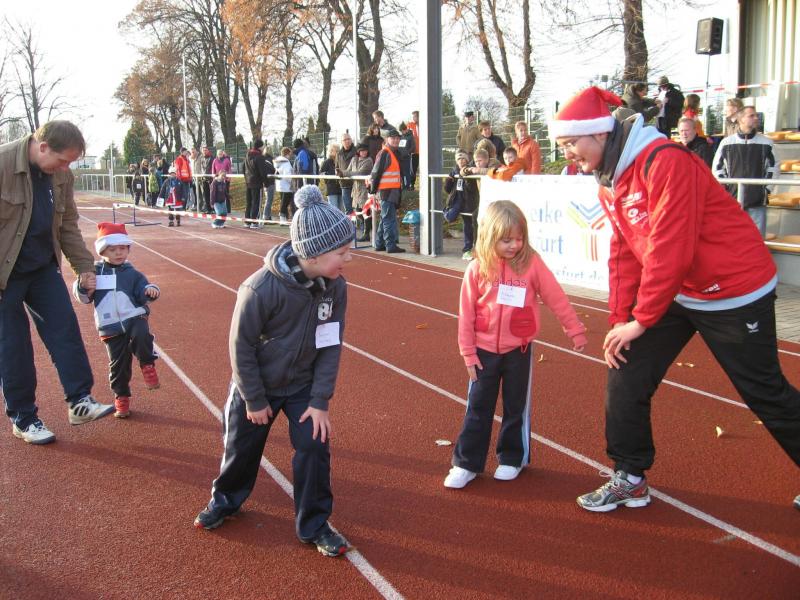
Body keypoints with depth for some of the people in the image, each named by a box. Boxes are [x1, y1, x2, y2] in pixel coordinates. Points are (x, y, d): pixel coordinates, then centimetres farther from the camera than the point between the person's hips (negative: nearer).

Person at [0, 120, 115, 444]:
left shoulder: (61, 176, -1)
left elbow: (68, 226, 9)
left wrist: (84, 267, 5)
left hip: (43, 268, 6)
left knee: (65, 330, 0)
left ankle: (80, 401, 8)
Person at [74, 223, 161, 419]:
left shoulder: (132, 274, 4)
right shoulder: (95, 272, 4)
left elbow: (142, 288, 0)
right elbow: (83, 297, 7)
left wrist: (150, 290, -22)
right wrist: (83, 288, -15)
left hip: (134, 318, -1)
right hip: (111, 327, 1)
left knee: (141, 336, -34)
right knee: (118, 363, 5)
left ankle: (147, 365, -8)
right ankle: (121, 397, 22)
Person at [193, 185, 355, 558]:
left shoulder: (335, 286, -18)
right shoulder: (261, 288, -31)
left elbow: (331, 346, -10)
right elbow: (241, 347, -20)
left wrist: (320, 401, -12)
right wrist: (254, 400, -12)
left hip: (303, 386, 3)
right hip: (255, 385, -2)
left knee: (315, 446, -5)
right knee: (241, 447, 15)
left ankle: (313, 525, 16)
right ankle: (225, 500, 46)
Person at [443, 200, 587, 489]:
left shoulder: (531, 263, -9)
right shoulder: (477, 269, -8)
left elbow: (557, 299, -2)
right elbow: (466, 313, -3)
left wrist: (575, 331, 2)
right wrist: (468, 353, -2)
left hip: (519, 350, 0)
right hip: (485, 351, 0)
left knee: (516, 407, 13)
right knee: (478, 408, 7)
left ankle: (512, 459, 30)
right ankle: (466, 464, 16)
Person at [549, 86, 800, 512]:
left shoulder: (665, 162, -25)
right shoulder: (609, 180, 4)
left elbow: (670, 251, -27)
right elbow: (624, 254, 6)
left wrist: (641, 320, -20)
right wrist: (620, 319, 0)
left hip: (734, 291, -8)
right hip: (676, 292, 8)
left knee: (765, 393, 5)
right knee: (626, 375, 1)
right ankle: (630, 479, 14)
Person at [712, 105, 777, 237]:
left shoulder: (766, 143, 3)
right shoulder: (727, 143, 2)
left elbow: (773, 168, 11)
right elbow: (717, 168, 8)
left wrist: (765, 188, 4)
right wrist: (726, 189, 1)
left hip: (758, 201, 0)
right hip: (733, 199, 0)